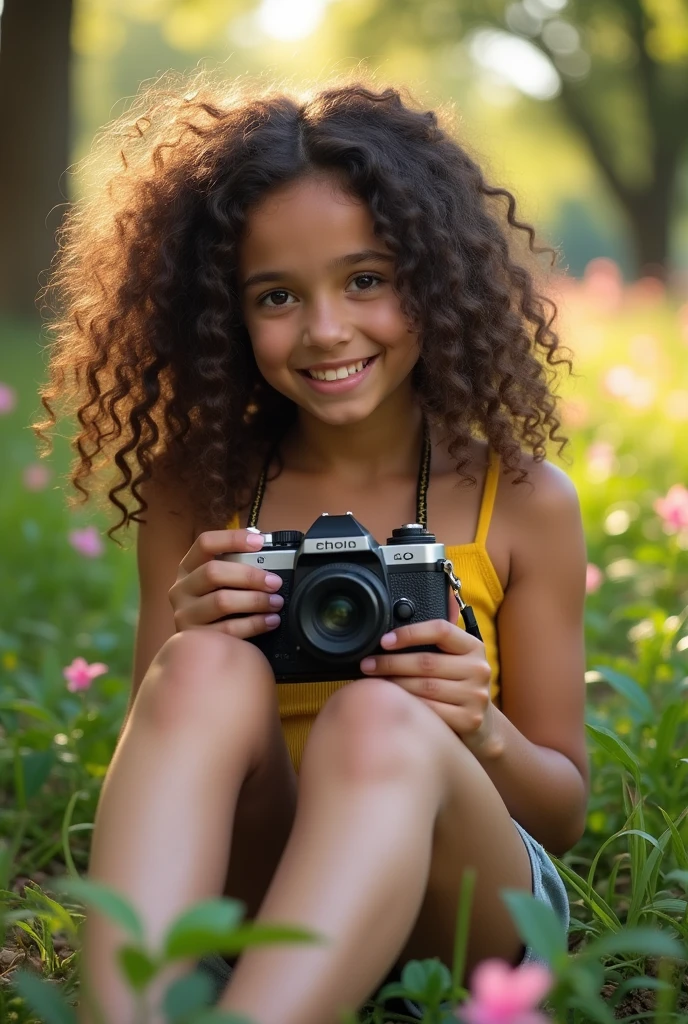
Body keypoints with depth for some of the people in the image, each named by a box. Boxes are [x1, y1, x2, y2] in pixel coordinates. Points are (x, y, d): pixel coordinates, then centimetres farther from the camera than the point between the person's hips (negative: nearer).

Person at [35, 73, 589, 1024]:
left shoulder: (523, 501, 1)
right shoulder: (198, 493, 4)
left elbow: (563, 813, 7)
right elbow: (144, 768, 6)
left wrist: (484, 734, -17)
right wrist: (182, 652, -16)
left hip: (448, 904, -1)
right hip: (233, 902, 1)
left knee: (375, 720, -34)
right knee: (210, 672, -29)